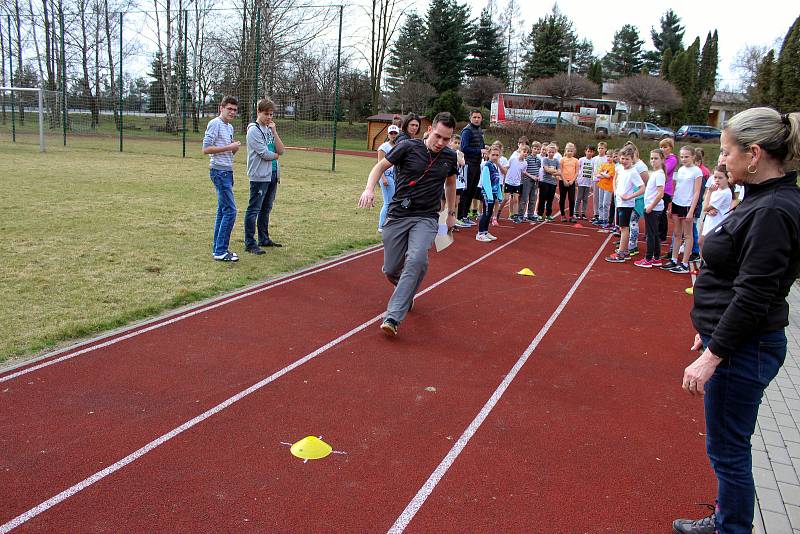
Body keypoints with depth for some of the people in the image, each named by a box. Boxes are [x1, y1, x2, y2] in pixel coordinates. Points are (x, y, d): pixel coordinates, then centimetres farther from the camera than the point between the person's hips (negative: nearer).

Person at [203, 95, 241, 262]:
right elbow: (206, 149, -15)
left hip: (227, 172, 10)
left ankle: (218, 249, 17)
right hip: (219, 171, -10)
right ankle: (221, 251, -9)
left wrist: (235, 148, 4)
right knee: (230, 211, -12)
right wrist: (229, 147, -16)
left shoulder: (230, 127, 18)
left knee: (222, 211, 11)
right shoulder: (215, 124, -9)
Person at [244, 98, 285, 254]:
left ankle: (264, 239, 25)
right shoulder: (254, 130, -8)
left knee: (266, 209, 15)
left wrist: (274, 132, -4)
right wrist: (276, 155, 2)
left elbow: (281, 150, 5)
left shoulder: (270, 129, 15)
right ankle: (250, 243, -3)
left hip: (272, 175, 8)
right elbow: (264, 154, -16)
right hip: (259, 176, -8)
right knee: (254, 210, -6)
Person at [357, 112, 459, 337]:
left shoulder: (450, 156, 4)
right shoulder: (408, 147, -6)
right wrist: (369, 188, -15)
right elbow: (380, 166, 2)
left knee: (416, 260, -26)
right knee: (390, 269, 2)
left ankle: (393, 317, -23)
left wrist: (451, 213, 27)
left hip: (426, 218, 0)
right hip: (398, 215, 0)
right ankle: (405, 293, 39)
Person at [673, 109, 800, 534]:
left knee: (727, 449, 5)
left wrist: (711, 356, -21)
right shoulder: (766, 200, 9)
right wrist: (711, 332, 21)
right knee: (729, 446, 23)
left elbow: (753, 297, -24)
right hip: (736, 342, 10)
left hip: (743, 350, -10)